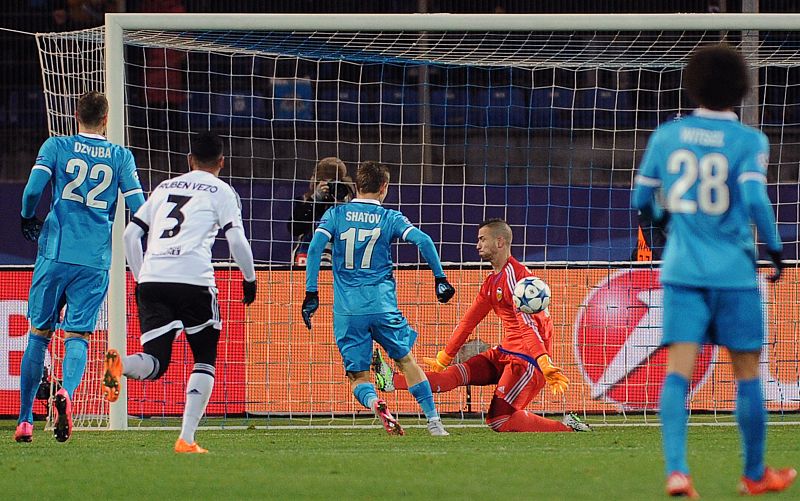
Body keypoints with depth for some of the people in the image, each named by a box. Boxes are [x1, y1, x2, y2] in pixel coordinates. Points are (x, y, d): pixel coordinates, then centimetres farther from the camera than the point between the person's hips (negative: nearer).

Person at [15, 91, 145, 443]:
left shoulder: (56, 147, 4)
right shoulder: (121, 157, 7)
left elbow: (33, 189, -8)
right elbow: (138, 207, 2)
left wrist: (28, 219, 12)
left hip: (55, 253, 0)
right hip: (95, 261, 0)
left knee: (39, 333, 10)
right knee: (78, 336, 2)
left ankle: (25, 420, 10)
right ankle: (66, 391, -30)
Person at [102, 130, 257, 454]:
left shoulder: (165, 187, 24)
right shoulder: (221, 191, 10)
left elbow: (130, 235, 20)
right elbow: (236, 241, -1)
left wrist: (139, 278, 27)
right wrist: (250, 278, 14)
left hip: (151, 281, 3)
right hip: (193, 279, -3)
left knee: (156, 364, 2)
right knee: (205, 360, 14)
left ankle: (119, 364, -33)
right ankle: (187, 439, 1)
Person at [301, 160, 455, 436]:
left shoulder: (336, 214, 7)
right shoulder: (390, 217, 5)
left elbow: (315, 246, -7)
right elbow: (422, 240, -8)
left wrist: (311, 293, -6)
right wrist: (440, 278, 0)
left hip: (346, 310, 0)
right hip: (383, 306, 0)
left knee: (358, 377, 6)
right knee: (406, 360, 19)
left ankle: (374, 402, -26)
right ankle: (433, 420, 15)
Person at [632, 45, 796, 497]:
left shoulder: (666, 136, 5)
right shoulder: (749, 141, -6)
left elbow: (642, 200, 9)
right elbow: (755, 199, -19)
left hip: (682, 272, 2)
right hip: (734, 273, -2)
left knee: (678, 372, -5)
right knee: (747, 375, 11)